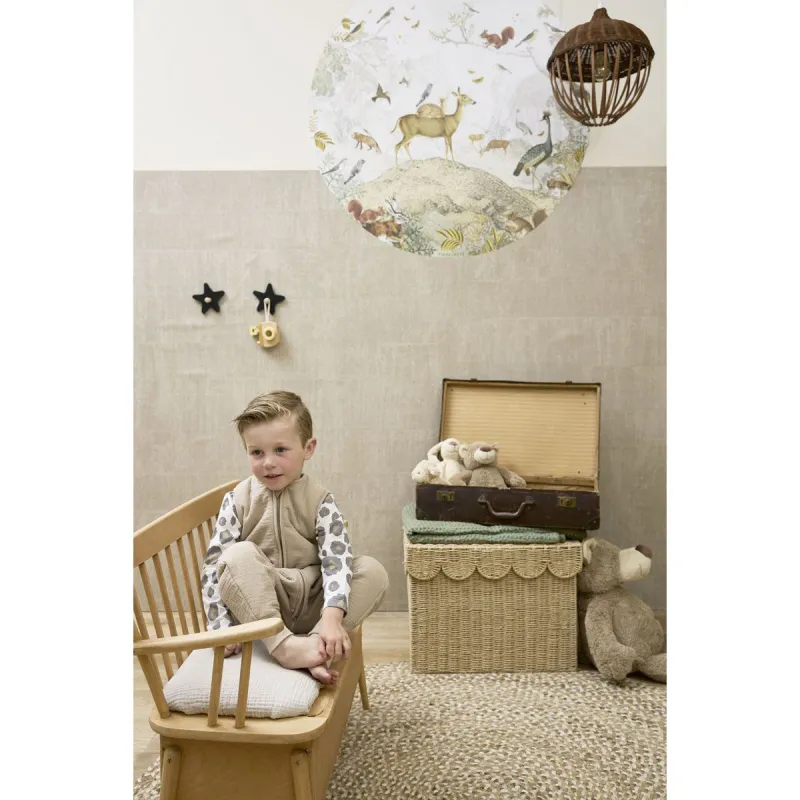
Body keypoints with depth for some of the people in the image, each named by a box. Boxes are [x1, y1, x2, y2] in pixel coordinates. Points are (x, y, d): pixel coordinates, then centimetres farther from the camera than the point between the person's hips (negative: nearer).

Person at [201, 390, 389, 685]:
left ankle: (314, 647, -29)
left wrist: (332, 617, -32)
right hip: (258, 605, -1)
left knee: (373, 572, -21)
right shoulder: (237, 500, -4)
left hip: (311, 602, 1)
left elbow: (337, 559, -17)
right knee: (240, 556, -30)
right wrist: (221, 628, -16)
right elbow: (215, 565, -6)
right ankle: (285, 646, -36)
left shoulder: (320, 501, -5)